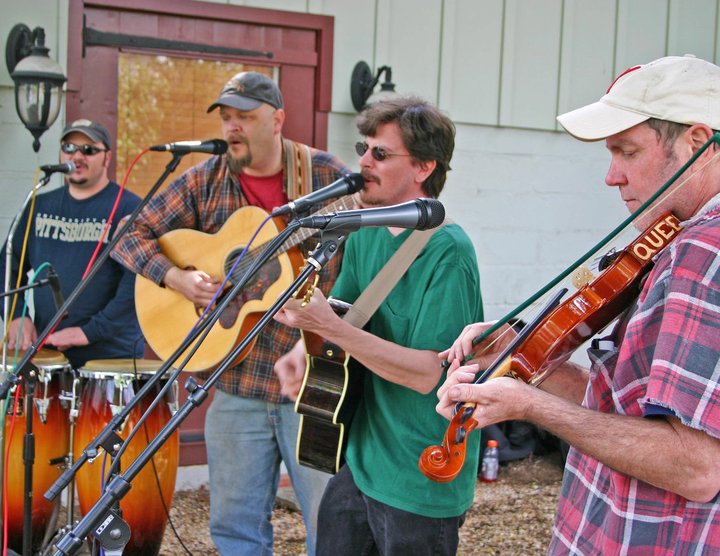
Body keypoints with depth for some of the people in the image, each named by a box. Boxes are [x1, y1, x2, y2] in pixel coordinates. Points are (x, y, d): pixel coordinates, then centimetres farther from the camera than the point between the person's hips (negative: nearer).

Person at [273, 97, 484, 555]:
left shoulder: (447, 251, -20)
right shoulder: (366, 233, 4)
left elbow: (427, 373, -25)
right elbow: (340, 312, 15)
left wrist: (330, 327, -31)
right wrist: (303, 351, -6)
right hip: (360, 462, 7)